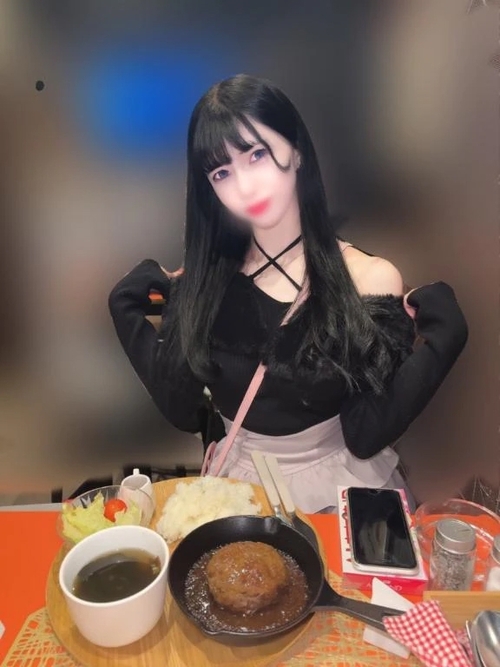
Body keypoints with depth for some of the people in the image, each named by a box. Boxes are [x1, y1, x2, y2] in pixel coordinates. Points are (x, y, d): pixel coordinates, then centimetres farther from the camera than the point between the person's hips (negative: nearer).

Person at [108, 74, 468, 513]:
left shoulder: (369, 280, -14)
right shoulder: (200, 282, -8)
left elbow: (364, 438, -14)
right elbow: (183, 412, -7)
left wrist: (439, 343, -25)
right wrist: (130, 312, -12)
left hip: (341, 487, 0)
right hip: (240, 484, 1)